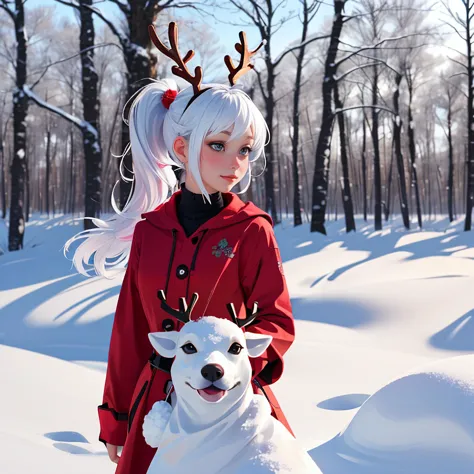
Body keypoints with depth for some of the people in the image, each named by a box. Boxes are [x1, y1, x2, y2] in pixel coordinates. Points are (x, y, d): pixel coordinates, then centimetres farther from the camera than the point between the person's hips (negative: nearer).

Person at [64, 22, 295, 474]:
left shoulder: (252, 231, -6)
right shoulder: (148, 230, 3)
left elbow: (278, 323, -4)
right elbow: (130, 330, 8)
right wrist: (115, 417, 12)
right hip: (157, 403, 3)